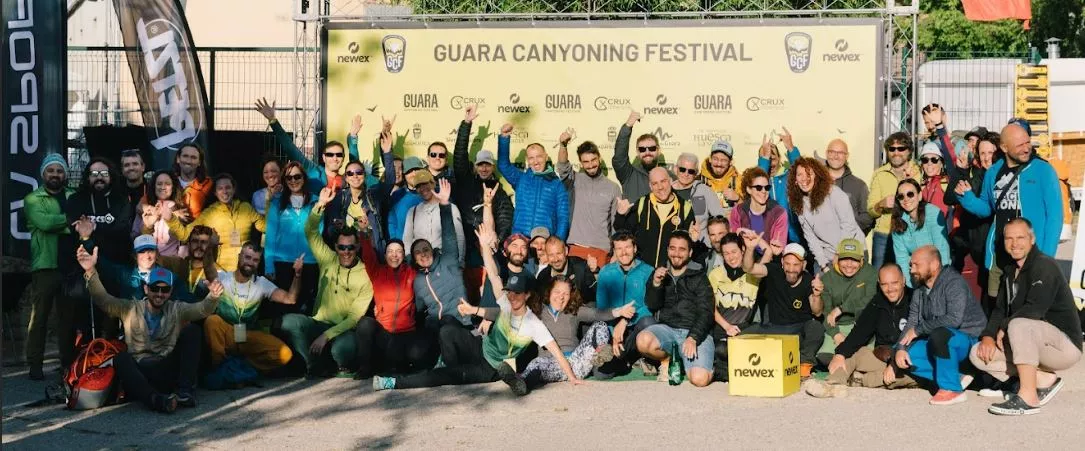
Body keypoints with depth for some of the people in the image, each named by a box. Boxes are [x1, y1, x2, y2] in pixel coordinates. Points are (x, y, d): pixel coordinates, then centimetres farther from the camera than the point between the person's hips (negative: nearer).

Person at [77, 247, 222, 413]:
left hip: (168, 372, 1)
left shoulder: (177, 310, 10)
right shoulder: (129, 309, 10)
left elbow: (202, 309, -7)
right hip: (138, 374, -1)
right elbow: (102, 299, -5)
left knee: (192, 330, -13)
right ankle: (155, 399, -51)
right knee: (121, 358, -31)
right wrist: (90, 271, -23)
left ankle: (186, 391, -21)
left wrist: (213, 297, -32)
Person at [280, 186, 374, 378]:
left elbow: (354, 317, -12)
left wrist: (326, 335, -21)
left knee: (341, 348, -39)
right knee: (289, 320, -25)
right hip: (319, 323, 4)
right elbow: (311, 232, -2)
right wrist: (321, 204, -17)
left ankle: (345, 368, 0)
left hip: (344, 330, -4)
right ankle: (315, 366, -9)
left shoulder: (365, 276, -7)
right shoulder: (329, 261, 4)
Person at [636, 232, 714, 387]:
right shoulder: (659, 274, 18)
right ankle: (666, 359, 2)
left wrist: (693, 338, -20)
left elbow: (705, 313, -3)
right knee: (643, 340, -32)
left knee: (700, 379, -27)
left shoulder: (699, 278, 7)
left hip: (696, 332, -3)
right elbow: (652, 306, 8)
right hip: (667, 329, 3)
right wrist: (656, 284, -12)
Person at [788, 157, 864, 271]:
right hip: (827, 257, 4)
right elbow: (811, 237, 2)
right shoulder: (799, 205, 3)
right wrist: (823, 265, -7)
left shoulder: (833, 192, -11)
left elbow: (848, 225, -12)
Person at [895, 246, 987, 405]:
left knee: (939, 334, -39)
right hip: (940, 343, 9)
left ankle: (952, 389, -22)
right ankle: (957, 379, -7)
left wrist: (918, 329, -22)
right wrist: (900, 348, -14)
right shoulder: (919, 290, 9)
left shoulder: (954, 282, -17)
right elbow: (912, 322, 3)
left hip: (967, 339, -9)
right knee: (903, 354, -8)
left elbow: (954, 319, -30)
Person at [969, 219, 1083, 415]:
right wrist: (988, 335, -10)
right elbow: (1000, 309, 9)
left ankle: (1028, 397, -30)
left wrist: (1003, 328, -15)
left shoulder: (1045, 266, -15)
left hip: (1066, 346, -9)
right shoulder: (1010, 272, 13)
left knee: (1019, 325, -36)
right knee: (978, 354, -4)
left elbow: (1035, 310, -27)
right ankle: (1045, 380, -1)